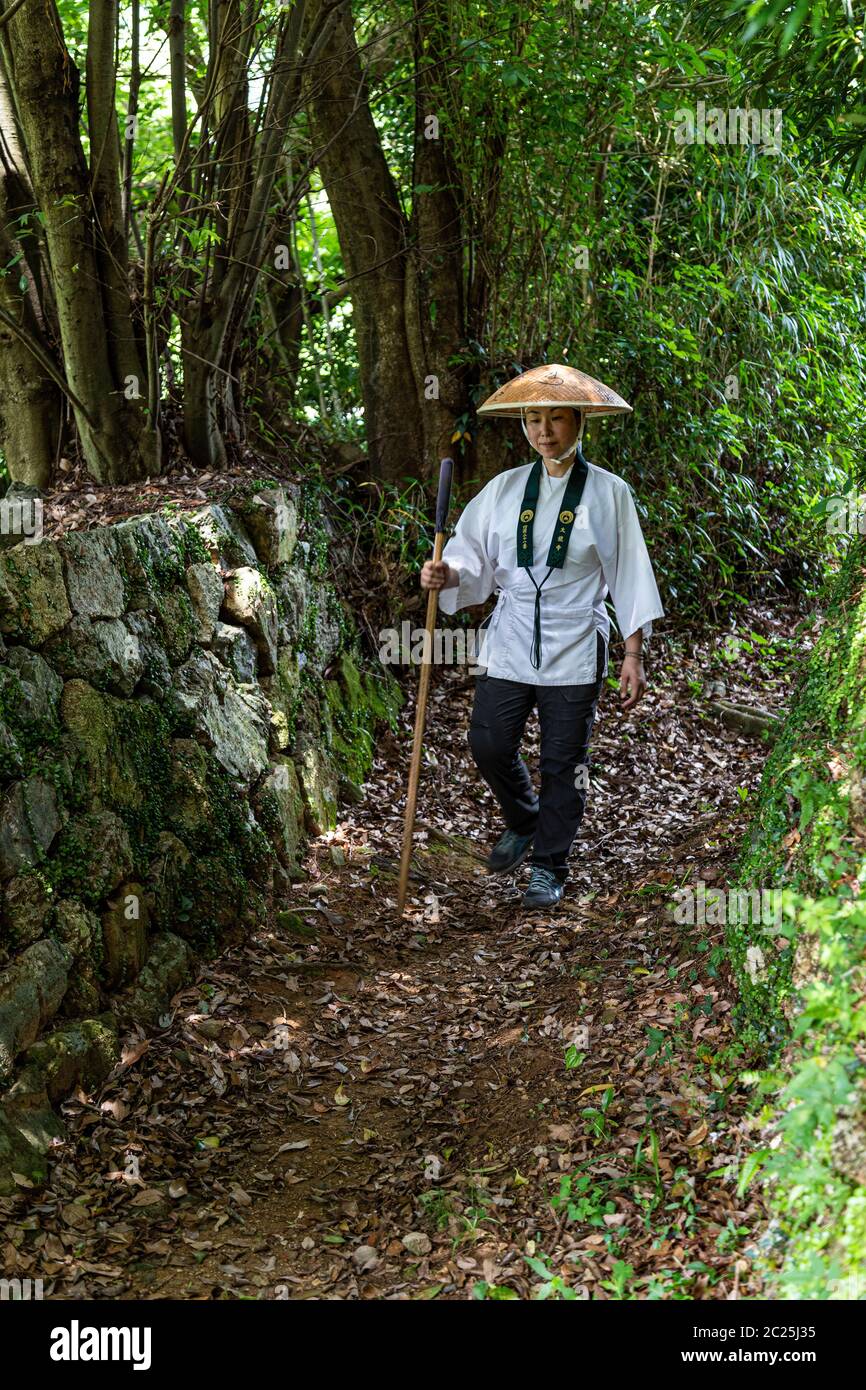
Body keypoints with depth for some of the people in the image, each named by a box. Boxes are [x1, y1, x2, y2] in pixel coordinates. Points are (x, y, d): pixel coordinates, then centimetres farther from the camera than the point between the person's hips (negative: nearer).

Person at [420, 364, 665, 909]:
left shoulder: (608, 493, -2)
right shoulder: (504, 489, 5)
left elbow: (630, 576, -1)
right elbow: (475, 557, 5)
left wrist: (634, 657, -4)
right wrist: (447, 575, -19)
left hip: (574, 649, -3)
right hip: (509, 643, 3)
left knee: (563, 763, 4)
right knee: (489, 745, 3)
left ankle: (550, 866, 22)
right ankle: (523, 823, 33)